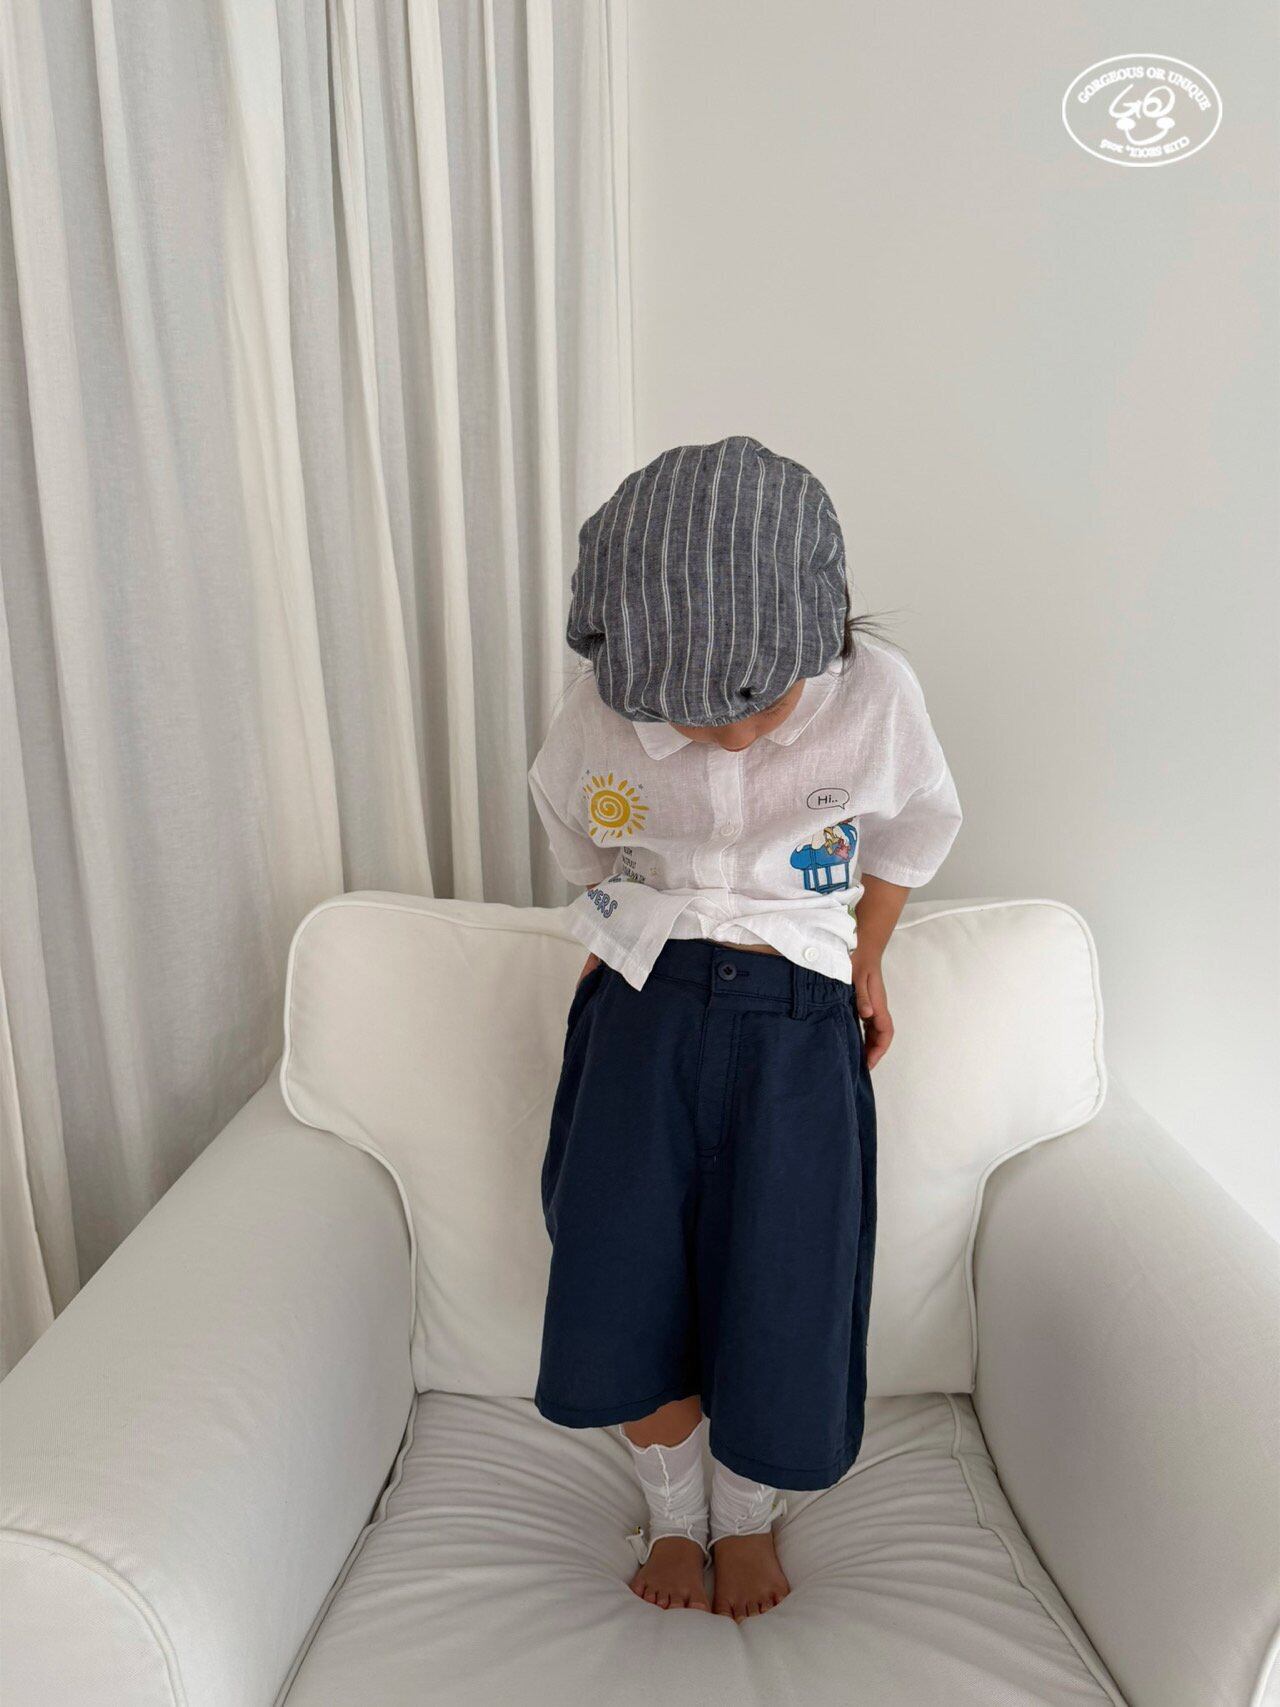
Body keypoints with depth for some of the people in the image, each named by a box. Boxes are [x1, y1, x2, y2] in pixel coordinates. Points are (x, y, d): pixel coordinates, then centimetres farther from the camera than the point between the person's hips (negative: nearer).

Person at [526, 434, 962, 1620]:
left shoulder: (875, 694, -13)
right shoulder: (598, 709, -11)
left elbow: (918, 824, 9)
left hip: (797, 1021, 0)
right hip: (642, 1005, 1)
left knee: (782, 1292, 0)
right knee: (618, 1297, -3)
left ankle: (749, 1513, 34)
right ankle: (675, 1506, 30)